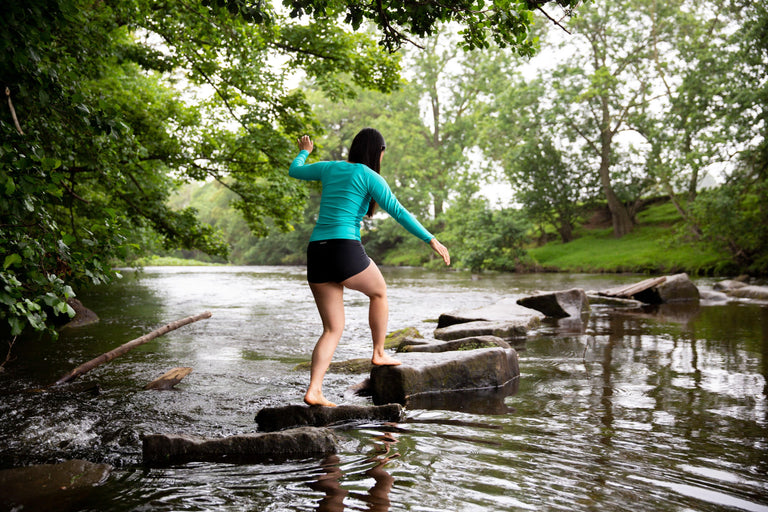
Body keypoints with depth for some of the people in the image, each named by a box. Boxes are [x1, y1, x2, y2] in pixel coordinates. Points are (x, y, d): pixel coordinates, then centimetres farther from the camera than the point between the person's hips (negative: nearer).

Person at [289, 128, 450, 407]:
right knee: (379, 292, 27)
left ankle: (314, 391, -2)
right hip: (345, 252, -6)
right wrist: (431, 240, -4)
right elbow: (398, 212, -8)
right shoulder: (369, 176, 0)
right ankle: (379, 353, 34)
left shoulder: (329, 168, 18)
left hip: (316, 257, 6)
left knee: (333, 330, 12)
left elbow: (294, 171, 36)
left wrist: (303, 152, 57)